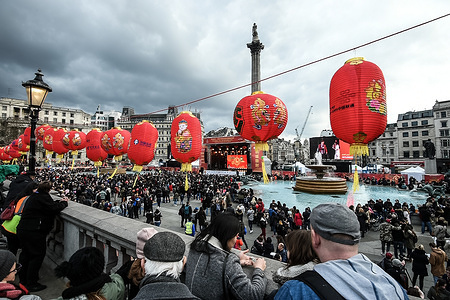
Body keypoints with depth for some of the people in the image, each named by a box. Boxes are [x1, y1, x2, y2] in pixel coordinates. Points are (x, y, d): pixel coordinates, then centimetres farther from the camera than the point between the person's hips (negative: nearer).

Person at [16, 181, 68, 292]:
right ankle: (31, 284, 9)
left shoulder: (34, 196, 13)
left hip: (22, 229, 10)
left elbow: (49, 204, 18)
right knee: (37, 255, 1)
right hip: (33, 232, -10)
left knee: (26, 253, 21)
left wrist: (59, 202, 9)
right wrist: (64, 203, -6)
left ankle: (23, 279, 36)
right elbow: (54, 209, -21)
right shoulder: (43, 197, -17)